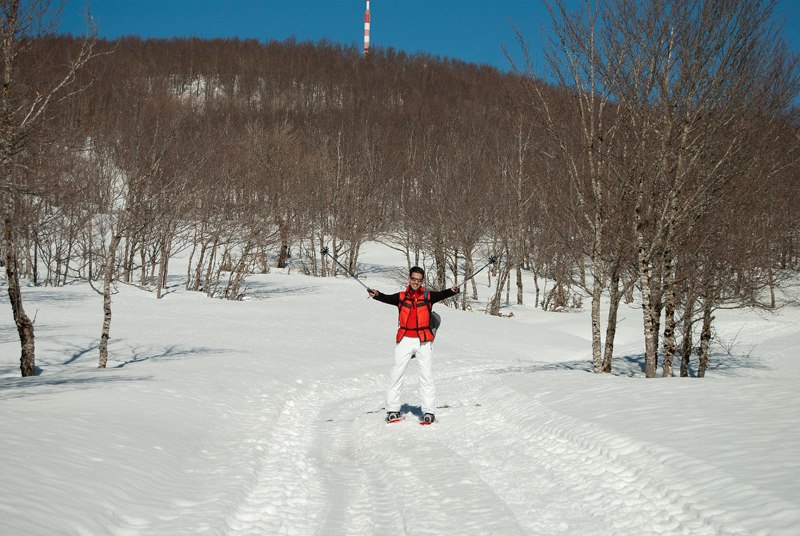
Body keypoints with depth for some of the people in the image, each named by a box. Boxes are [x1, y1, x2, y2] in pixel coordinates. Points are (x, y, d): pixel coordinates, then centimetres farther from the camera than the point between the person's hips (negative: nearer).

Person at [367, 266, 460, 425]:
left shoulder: (428, 296, 5)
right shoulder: (401, 297, 6)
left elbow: (441, 295, -12)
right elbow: (387, 298, -10)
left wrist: (452, 291, -32)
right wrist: (376, 295, -31)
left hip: (424, 341, -1)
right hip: (405, 340, 1)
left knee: (426, 375, -1)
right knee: (396, 374, 1)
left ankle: (429, 412, 3)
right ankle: (392, 410, 8)